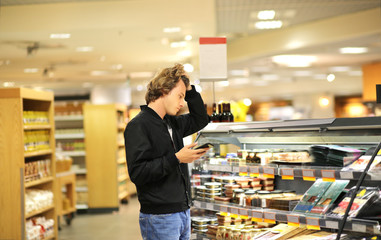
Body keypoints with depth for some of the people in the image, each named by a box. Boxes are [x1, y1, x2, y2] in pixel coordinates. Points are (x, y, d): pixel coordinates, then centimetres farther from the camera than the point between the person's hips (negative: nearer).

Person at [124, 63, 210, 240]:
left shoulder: (172, 123, 13)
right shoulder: (138, 126, -13)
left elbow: (200, 119, 28)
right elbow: (137, 173, -21)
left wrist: (189, 89, 15)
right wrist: (176, 159, -21)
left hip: (183, 212, 8)